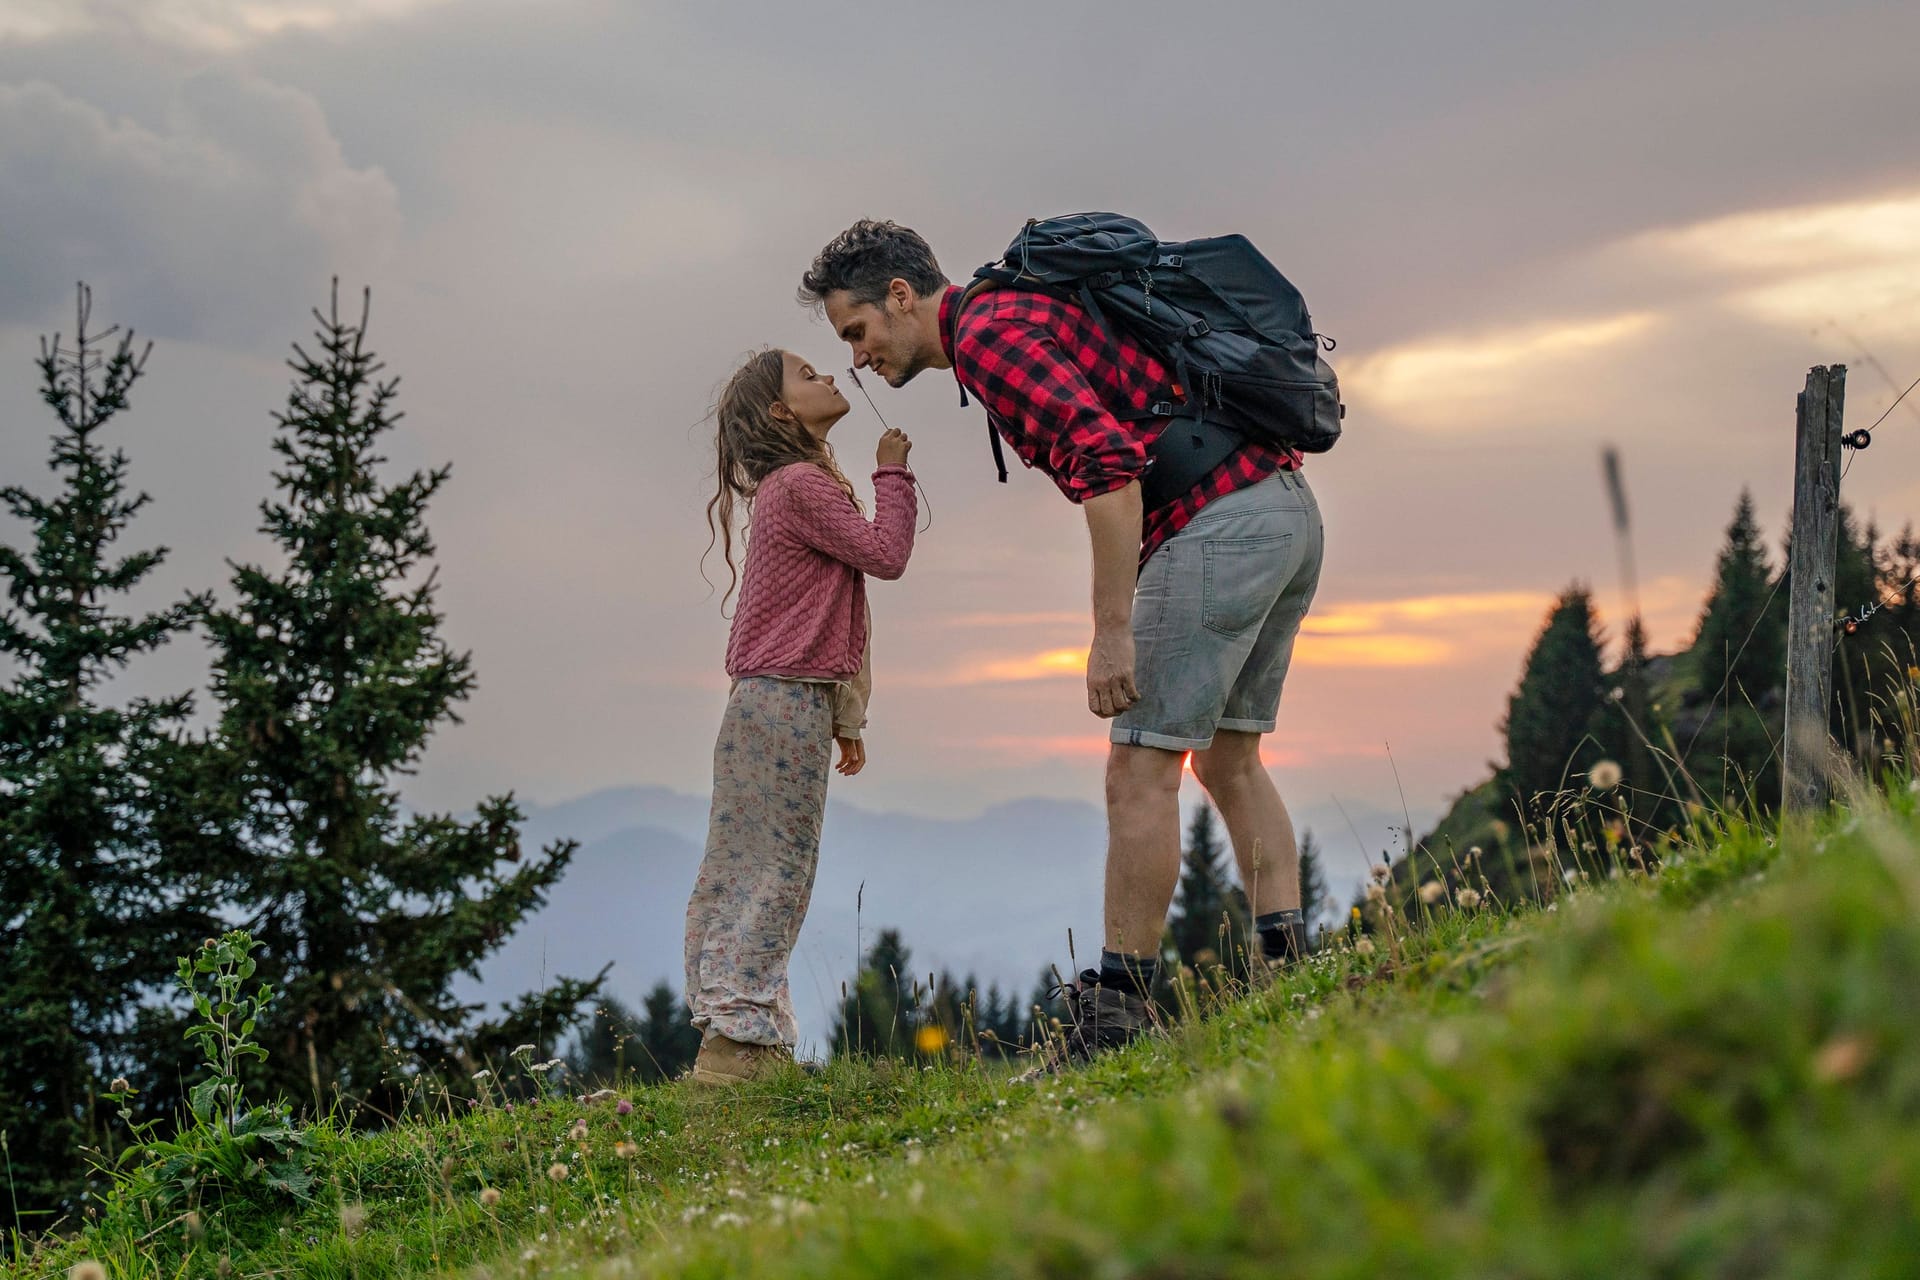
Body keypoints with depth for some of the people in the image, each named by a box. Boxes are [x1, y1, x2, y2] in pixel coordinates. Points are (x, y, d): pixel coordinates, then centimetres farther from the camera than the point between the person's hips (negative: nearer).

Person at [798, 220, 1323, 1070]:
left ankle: (1116, 1010, -2)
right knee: (1227, 757, 16)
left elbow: (1107, 460, -22)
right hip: (1289, 510, 10)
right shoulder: (1028, 313, 24)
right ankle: (1290, 969, 14)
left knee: (1141, 769, -5)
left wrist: (1110, 630, -21)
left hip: (1216, 522, -10)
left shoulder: (987, 333, -8)